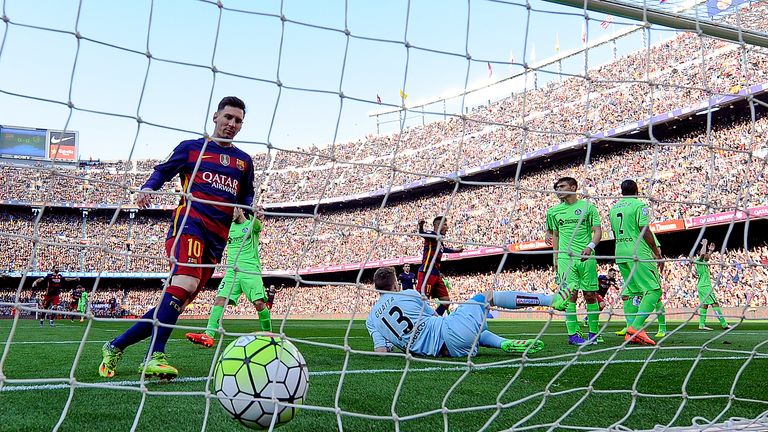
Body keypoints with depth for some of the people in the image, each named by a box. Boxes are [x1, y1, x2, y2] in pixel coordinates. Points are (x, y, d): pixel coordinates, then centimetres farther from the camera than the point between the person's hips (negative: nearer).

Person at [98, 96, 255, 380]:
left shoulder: (244, 161, 22)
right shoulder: (191, 147, 13)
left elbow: (247, 196, 27)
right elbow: (163, 171, 13)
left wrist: (249, 209, 4)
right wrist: (148, 188, -8)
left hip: (217, 238, 5)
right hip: (190, 221, -5)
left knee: (178, 301, 1)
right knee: (186, 282, -31)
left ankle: (115, 347, 15)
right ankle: (155, 357, -29)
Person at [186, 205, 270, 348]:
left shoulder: (251, 225, 2)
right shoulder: (229, 227, 18)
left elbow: (257, 224, -21)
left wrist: (256, 217, -47)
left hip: (251, 271, -5)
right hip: (232, 271, 5)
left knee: (259, 303, -13)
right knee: (220, 299, -12)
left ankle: (268, 334, 5)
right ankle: (209, 335, -18)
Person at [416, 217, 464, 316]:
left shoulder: (439, 240, 20)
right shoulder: (431, 235, -6)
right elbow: (422, 233, -30)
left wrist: (455, 250, 57)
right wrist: (421, 226, -53)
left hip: (436, 275, 10)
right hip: (426, 273, -9)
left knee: (446, 300, 9)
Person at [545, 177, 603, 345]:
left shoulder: (588, 207, 5)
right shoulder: (554, 211, 11)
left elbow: (597, 231, 1)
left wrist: (590, 246, -17)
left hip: (587, 257, 0)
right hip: (565, 257, 1)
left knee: (590, 295, 3)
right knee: (571, 294, -7)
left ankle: (594, 333, 15)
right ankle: (573, 334, -4)